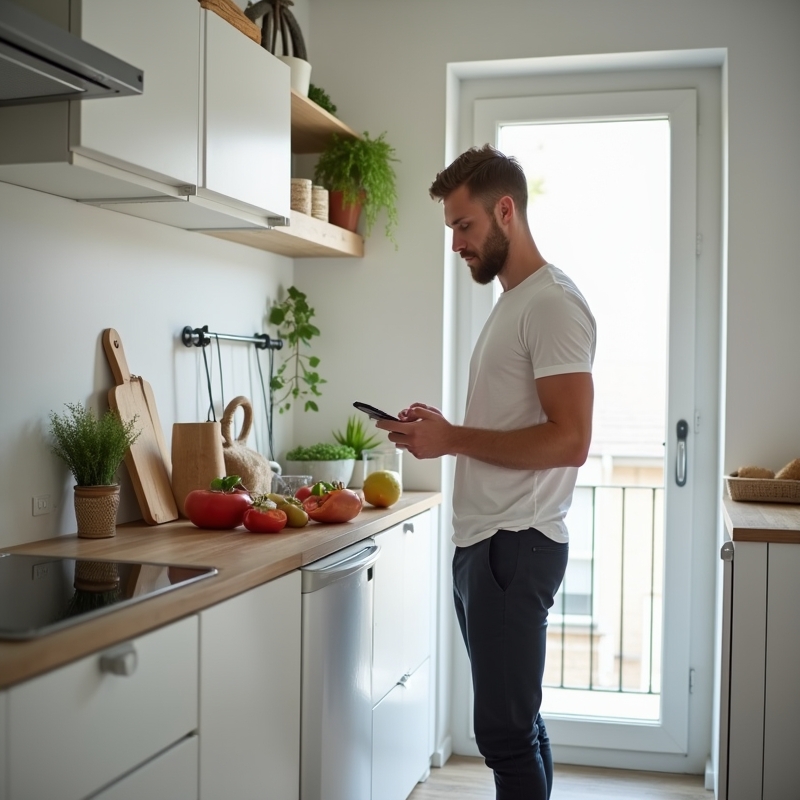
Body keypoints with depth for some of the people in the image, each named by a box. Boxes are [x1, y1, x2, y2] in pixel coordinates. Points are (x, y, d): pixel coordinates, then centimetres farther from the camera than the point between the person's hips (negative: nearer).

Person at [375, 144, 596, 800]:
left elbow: (569, 440, -20)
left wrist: (453, 439, -15)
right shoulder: (511, 303, 19)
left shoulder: (552, 303, -11)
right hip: (483, 541, 10)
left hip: (515, 545, -10)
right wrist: (444, 431, 7)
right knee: (518, 725, 15)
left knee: (506, 732, -4)